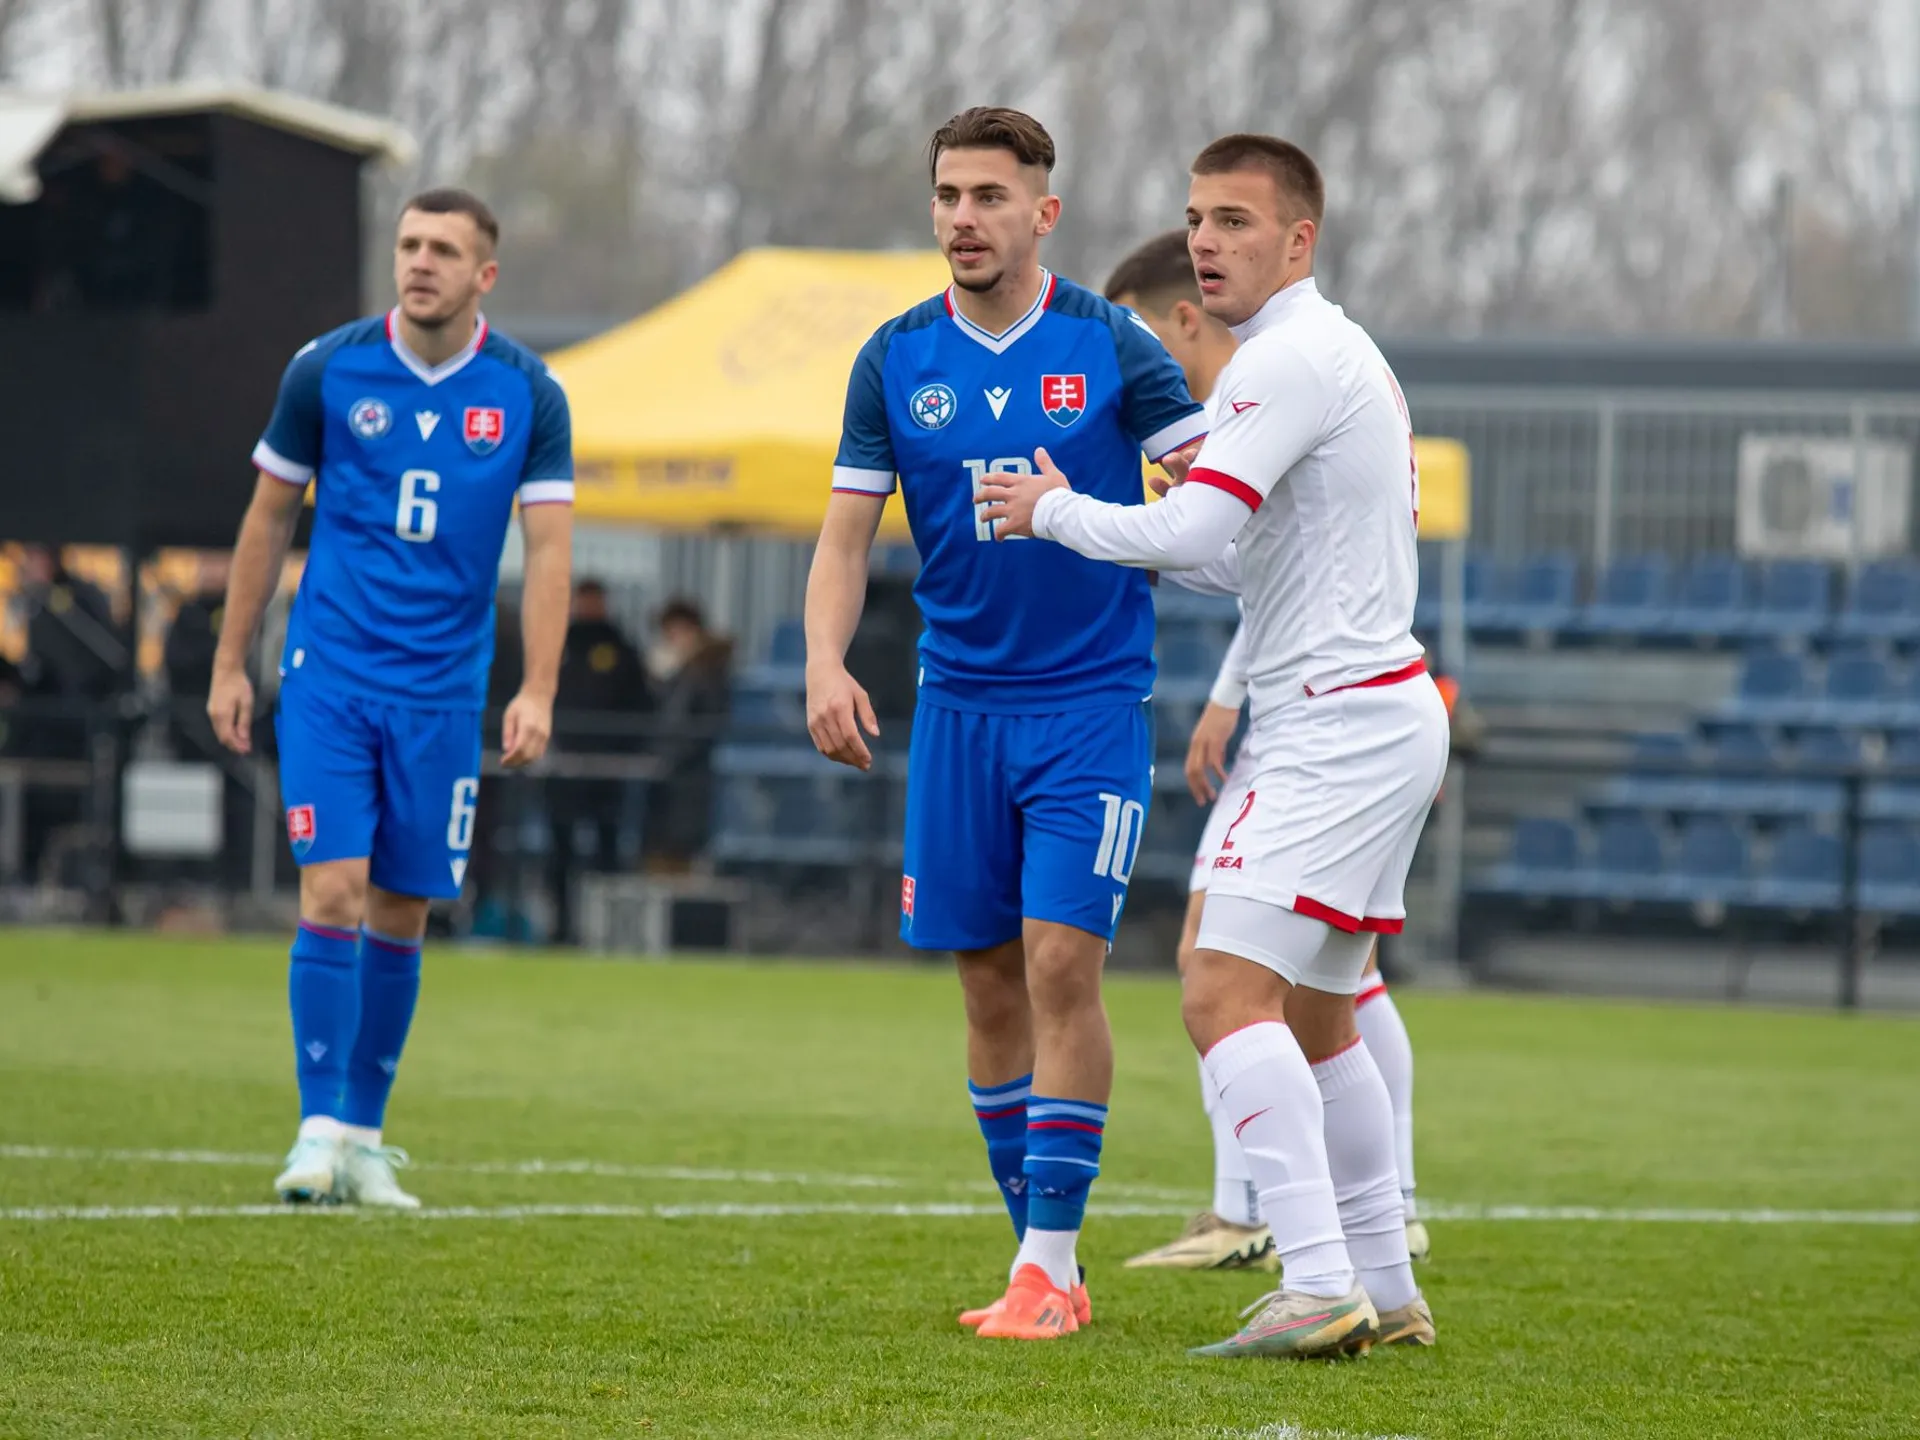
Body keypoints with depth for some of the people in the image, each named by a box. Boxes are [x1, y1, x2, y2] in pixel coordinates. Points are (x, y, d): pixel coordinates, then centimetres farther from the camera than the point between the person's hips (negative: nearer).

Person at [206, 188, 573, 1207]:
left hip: (441, 690, 2)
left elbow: (548, 548, -2)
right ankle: (319, 1132, -9)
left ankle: (365, 1138, 16)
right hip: (330, 674, -2)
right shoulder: (327, 370, -2)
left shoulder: (527, 393, -1)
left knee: (402, 916, 6)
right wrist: (230, 664, 7)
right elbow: (268, 518, 7)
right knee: (333, 893, -12)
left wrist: (538, 692, -12)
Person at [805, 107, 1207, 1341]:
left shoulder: (1111, 346, -4)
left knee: (1062, 966, -13)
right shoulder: (897, 359, 4)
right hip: (958, 704, 3)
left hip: (1091, 698, -3)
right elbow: (848, 532, 6)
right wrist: (827, 662, -10)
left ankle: (1049, 1264, -9)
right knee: (990, 982, 5)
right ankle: (1043, 1256, 15)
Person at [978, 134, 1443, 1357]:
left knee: (1227, 992, -17)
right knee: (1314, 1017, 17)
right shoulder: (1341, 354, 19)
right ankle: (1385, 1290, 21)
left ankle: (1318, 1287, -25)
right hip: (1378, 716, 11)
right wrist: (1129, 549, 17)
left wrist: (1058, 512, -7)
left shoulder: (1291, 358, -13)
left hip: (1341, 727, -11)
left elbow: (1195, 532, -22)